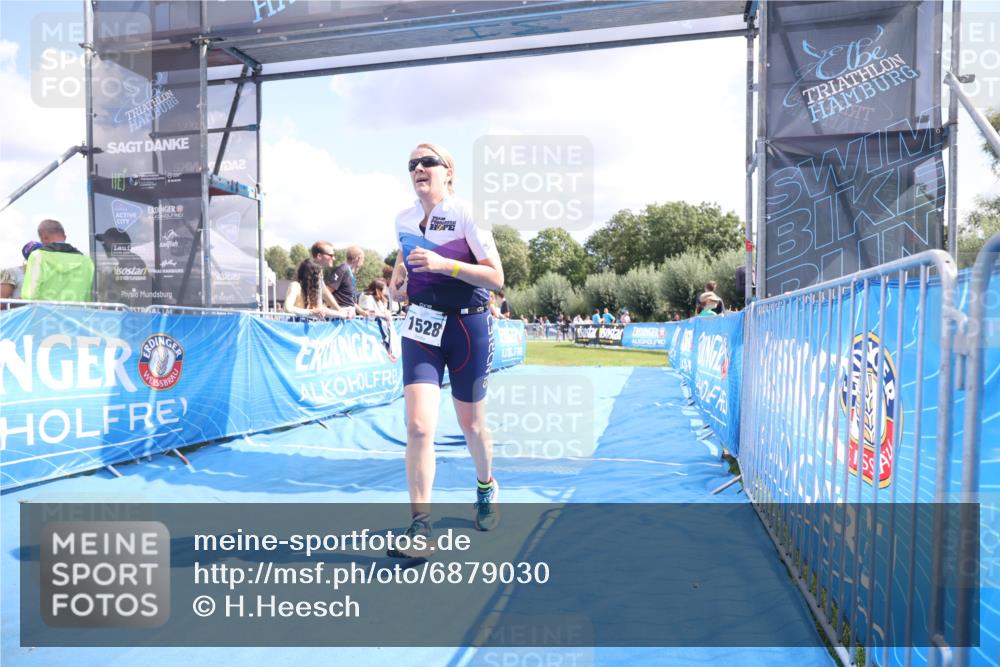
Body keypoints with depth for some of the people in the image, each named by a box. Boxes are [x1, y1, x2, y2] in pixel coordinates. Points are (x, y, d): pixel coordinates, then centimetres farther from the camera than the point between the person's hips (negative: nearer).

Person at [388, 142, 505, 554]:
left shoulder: (466, 214, -10)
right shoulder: (403, 220, 5)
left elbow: (496, 277, -14)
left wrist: (443, 264, -25)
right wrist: (398, 282, 5)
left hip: (469, 327, -3)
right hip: (421, 329, 3)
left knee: (471, 424, 12)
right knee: (418, 426, -12)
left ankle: (486, 488, 42)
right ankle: (420, 526, -5)